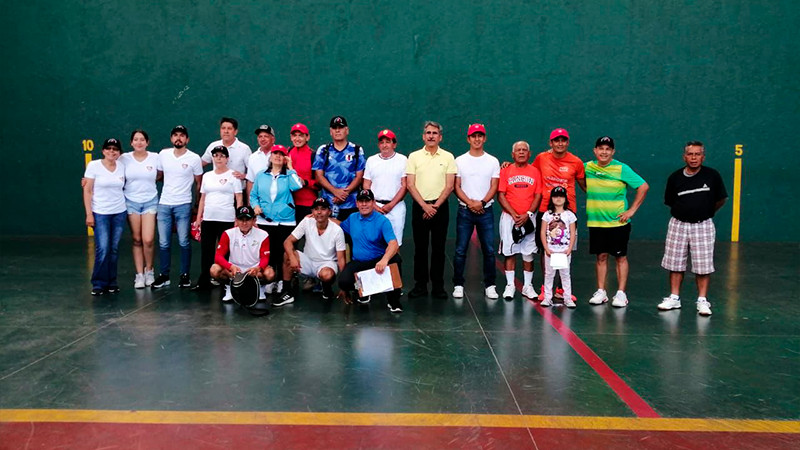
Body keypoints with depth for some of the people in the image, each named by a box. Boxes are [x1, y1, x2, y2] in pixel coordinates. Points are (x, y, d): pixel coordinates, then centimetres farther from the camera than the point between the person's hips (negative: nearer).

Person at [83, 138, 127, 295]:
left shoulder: (122, 166, 6)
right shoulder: (94, 166, -4)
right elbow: (87, 191, -4)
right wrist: (89, 214, -8)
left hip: (119, 212, 3)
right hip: (100, 213, -3)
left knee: (114, 249, 6)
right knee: (102, 249, -10)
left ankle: (112, 282, 16)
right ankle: (99, 284, 4)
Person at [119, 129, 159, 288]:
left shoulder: (155, 157, 0)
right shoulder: (124, 158, 0)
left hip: (150, 202, -1)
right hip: (131, 202, 1)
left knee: (148, 240, -9)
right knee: (137, 240, 2)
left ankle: (149, 270, 15)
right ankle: (139, 275, 12)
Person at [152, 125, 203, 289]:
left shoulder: (194, 158, -3)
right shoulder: (163, 154, 5)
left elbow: (198, 183, 5)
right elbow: (158, 176, 14)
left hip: (183, 205, -3)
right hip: (164, 204, 3)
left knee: (184, 242, 0)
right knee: (163, 243, 6)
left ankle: (185, 275, 12)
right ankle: (164, 275, 17)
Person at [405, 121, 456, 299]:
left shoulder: (448, 157, 4)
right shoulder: (414, 156, 4)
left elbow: (449, 186, -1)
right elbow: (410, 185, -1)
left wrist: (435, 206, -10)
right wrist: (424, 205, -11)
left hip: (440, 207, 0)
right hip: (419, 206, 0)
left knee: (438, 248, 4)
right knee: (420, 247, 4)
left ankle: (438, 286, 12)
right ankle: (420, 285, 12)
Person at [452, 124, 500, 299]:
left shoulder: (493, 161, 7)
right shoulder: (460, 161, 5)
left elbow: (494, 187, 1)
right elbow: (457, 187, 1)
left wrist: (481, 202, -14)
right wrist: (470, 203, -13)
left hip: (486, 210, 1)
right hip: (465, 211, 0)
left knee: (489, 250, 2)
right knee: (460, 250, 1)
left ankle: (489, 286, 12)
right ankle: (458, 285, 11)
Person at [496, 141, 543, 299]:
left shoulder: (535, 172, 7)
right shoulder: (505, 171, 4)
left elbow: (538, 196, 3)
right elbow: (500, 195, -2)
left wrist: (528, 214, -10)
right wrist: (514, 214, -11)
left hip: (529, 218, 1)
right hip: (509, 217, -1)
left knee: (529, 253, 3)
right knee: (509, 252, 1)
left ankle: (527, 286, 13)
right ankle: (510, 286, 9)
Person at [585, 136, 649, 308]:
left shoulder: (622, 169, -7)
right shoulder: (587, 167, 2)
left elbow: (643, 186, -5)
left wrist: (632, 210, -8)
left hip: (618, 221, -3)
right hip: (595, 222, 3)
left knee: (621, 257, 2)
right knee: (601, 256, 8)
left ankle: (621, 293, 7)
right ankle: (601, 292, 15)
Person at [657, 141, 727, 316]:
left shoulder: (712, 175, -4)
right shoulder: (675, 177, -1)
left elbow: (721, 200, 8)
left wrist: (705, 212, 14)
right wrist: (687, 210, 9)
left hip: (703, 225, -2)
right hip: (678, 224, 2)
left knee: (703, 266, 0)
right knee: (675, 263, 7)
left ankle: (702, 300, 11)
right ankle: (674, 298, 18)